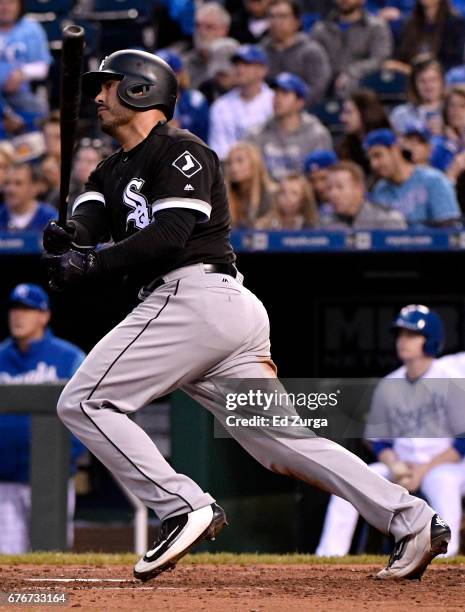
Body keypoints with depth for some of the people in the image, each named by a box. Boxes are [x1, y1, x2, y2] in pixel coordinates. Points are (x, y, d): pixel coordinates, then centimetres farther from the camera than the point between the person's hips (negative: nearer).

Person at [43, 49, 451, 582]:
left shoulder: (180, 150, -1)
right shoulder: (112, 171, 26)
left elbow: (171, 233, -14)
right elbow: (90, 217, 7)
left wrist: (92, 265, -20)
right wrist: (68, 234, -16)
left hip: (194, 294, -9)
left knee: (83, 401, -10)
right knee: (283, 441, 5)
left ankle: (183, 508, -18)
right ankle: (412, 520, 0)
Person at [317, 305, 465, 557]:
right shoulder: (388, 386, 7)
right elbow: (379, 440, 14)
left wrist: (426, 469, -18)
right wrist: (394, 467, -8)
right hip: (401, 465, 6)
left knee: (441, 480, -40)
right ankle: (328, 558, -17)